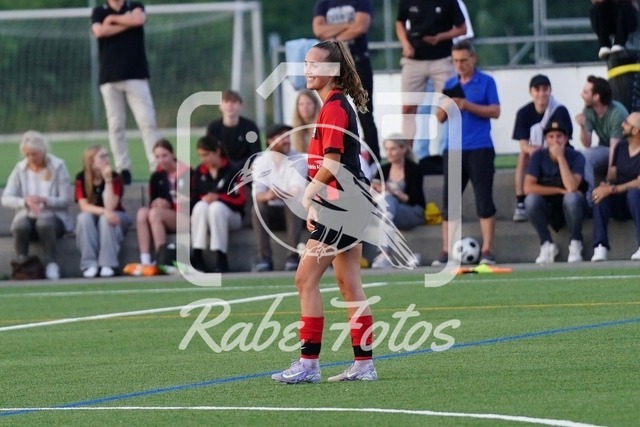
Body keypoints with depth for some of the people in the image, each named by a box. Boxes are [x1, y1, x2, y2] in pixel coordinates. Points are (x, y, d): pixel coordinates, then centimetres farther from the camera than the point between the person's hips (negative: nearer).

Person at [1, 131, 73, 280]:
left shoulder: (57, 166, -1)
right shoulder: (20, 168, 4)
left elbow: (66, 200, -5)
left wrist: (44, 200, -23)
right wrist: (25, 201, -25)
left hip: (53, 216, -2)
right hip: (27, 216, 2)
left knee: (44, 223, -38)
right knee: (20, 226, -35)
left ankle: (51, 265, -27)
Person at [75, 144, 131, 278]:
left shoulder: (115, 177, -16)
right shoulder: (81, 178, -11)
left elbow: (110, 207, -25)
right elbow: (84, 206, -19)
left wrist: (108, 180, -31)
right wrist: (104, 211, -37)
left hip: (115, 216, -1)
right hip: (91, 218, 1)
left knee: (105, 220, -35)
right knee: (84, 217, -32)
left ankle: (107, 264, -35)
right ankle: (90, 264, -33)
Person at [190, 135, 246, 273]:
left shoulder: (232, 170, -6)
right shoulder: (199, 172, 6)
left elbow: (239, 199, -9)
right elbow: (195, 197, 6)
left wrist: (218, 197, -22)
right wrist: (203, 198, -17)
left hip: (231, 216, -3)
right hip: (203, 216, 3)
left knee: (217, 207, -36)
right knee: (201, 206, -30)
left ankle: (220, 260, -39)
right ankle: (197, 256, -36)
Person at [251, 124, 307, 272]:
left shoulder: (298, 160, -5)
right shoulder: (260, 162, -1)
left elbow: (297, 191, -20)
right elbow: (257, 194, -13)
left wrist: (280, 194, -43)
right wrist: (267, 196, -38)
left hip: (292, 211, -1)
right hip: (271, 211, 1)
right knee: (257, 208, -29)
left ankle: (293, 257, -35)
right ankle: (265, 259, -32)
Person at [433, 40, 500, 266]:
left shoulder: (486, 82, 2)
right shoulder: (450, 84, 13)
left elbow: (495, 111, -6)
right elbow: (440, 118, 13)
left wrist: (468, 106, -16)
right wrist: (446, 106, -9)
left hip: (480, 149, -4)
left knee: (484, 200, -5)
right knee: (449, 200, 0)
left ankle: (487, 250, -3)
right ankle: (446, 251, 2)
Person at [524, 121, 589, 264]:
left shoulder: (576, 157, -14)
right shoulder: (538, 156, -9)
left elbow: (571, 187, -29)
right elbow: (528, 188, -19)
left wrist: (560, 157, -29)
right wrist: (560, 190, -22)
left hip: (571, 208, -2)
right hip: (547, 208, 2)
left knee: (571, 197, -36)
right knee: (531, 200, -30)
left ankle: (575, 243, -14)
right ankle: (547, 245, -13)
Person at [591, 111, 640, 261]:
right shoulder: (621, 146, 5)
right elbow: (612, 174, 6)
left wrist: (612, 189, -30)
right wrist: (606, 185, -17)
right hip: (620, 203, 5)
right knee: (600, 194, -27)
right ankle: (600, 247, -36)